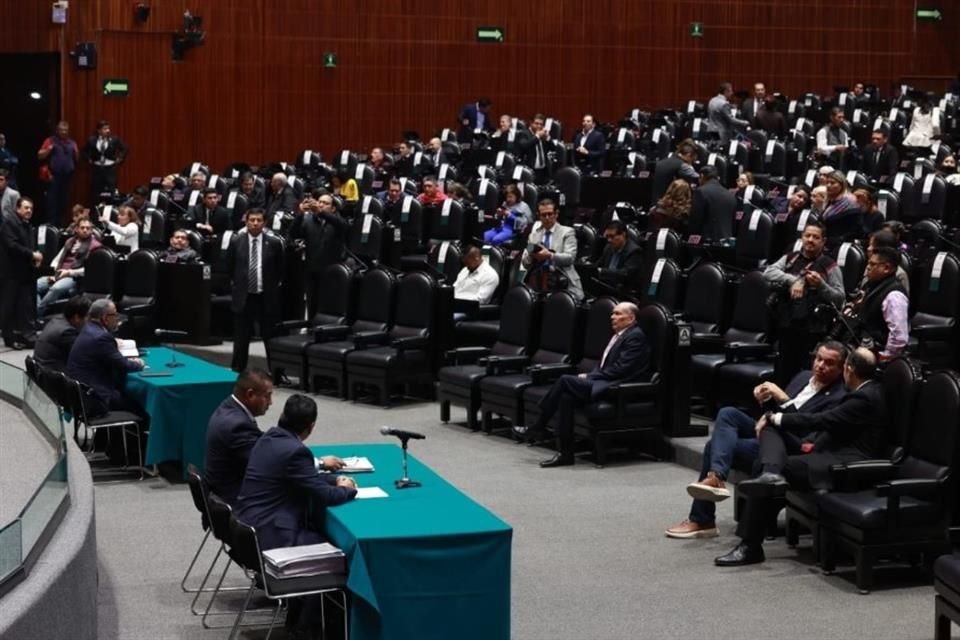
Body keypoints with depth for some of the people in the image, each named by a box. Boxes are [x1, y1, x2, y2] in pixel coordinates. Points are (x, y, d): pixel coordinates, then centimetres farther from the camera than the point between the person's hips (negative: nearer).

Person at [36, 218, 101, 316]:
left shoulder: (94, 245, 4)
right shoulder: (70, 242, 25)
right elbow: (57, 259, 22)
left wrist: (69, 272, -14)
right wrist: (53, 272, 0)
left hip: (74, 278, -6)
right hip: (58, 275, 6)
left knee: (55, 289, -38)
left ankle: (36, 314, -33)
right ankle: (36, 312, -34)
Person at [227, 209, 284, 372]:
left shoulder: (274, 243, -3)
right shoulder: (236, 242, 0)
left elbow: (280, 269, 9)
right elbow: (229, 266, 12)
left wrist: (273, 286, 7)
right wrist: (236, 283, 10)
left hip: (266, 297, -1)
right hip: (243, 296, 1)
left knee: (270, 337, 4)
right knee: (241, 338, 7)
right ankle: (237, 370, 14)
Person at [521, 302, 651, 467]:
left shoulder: (635, 336, -7)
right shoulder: (619, 335, 22)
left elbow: (620, 369, -16)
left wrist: (590, 377, -13)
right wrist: (590, 376, 2)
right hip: (605, 384, 9)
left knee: (566, 380, -21)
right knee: (567, 396, -17)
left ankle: (538, 428, -11)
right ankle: (565, 453, -16)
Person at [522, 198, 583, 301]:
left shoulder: (567, 232, 10)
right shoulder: (534, 233, 21)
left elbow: (570, 257, -6)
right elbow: (524, 262, 16)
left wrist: (550, 255, -22)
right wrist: (531, 256, -8)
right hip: (537, 278, 3)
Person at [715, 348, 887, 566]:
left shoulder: (866, 398, -14)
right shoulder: (868, 392, 17)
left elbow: (820, 420, -15)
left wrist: (775, 417, -6)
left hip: (843, 466, -10)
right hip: (833, 453, 10)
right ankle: (770, 474, -28)